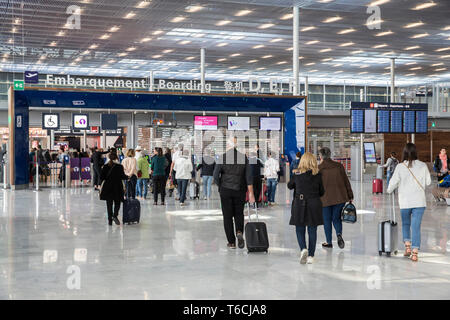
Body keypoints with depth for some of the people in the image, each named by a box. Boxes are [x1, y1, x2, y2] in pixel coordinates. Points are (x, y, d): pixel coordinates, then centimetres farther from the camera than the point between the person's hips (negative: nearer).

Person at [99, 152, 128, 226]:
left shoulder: (105, 167, -2)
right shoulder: (119, 166, -8)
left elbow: (101, 177, -2)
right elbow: (123, 176, -7)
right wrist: (127, 177, 13)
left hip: (107, 187, 2)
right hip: (117, 187, -2)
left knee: (109, 204, 10)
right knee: (117, 203, 12)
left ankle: (110, 219, 9)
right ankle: (115, 215, -11)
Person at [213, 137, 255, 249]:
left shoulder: (222, 158, -7)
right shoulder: (243, 158, -2)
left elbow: (216, 176, -7)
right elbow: (249, 177, -4)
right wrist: (251, 194, -1)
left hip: (225, 191, -1)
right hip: (240, 191, 2)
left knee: (227, 216, 7)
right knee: (239, 214, 17)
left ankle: (231, 242, 8)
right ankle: (239, 232, -10)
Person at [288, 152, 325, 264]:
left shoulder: (297, 174, -5)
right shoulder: (317, 175, -3)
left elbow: (289, 186, 12)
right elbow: (322, 192, 4)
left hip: (299, 204, -1)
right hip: (314, 205, 1)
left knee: (300, 230, 8)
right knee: (312, 230, 8)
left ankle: (303, 249, -16)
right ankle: (310, 256, 10)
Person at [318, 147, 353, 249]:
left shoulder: (319, 168, -7)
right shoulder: (339, 166, 2)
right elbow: (346, 181, 5)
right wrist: (350, 196, 12)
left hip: (325, 198, -3)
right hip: (340, 197, 3)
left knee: (327, 220, 10)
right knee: (336, 218, 14)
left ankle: (329, 242, 16)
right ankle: (339, 234, -13)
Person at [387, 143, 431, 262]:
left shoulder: (400, 167, -8)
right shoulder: (423, 166, -4)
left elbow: (393, 182, -1)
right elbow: (428, 182, 4)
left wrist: (389, 190, 19)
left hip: (405, 201, 0)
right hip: (419, 201, 0)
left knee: (405, 223, 22)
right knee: (416, 226, 2)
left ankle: (407, 245, 8)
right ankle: (415, 252, -3)